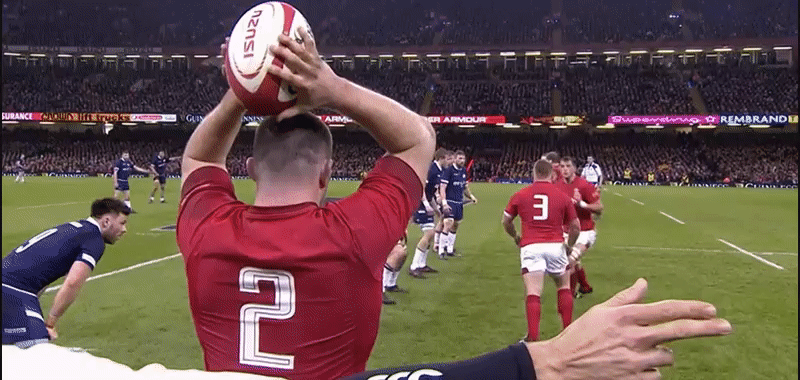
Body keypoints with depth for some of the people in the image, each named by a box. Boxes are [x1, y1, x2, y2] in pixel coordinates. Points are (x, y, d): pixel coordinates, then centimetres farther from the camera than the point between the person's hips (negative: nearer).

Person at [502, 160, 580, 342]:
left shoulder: (520, 195, 7)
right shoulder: (563, 196, 7)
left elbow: (506, 221, 15)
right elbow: (575, 226, 10)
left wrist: (515, 237, 34)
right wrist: (569, 246, 27)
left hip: (530, 247, -1)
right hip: (555, 246, 1)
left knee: (533, 293, -5)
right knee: (564, 287, 21)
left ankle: (533, 337, -14)